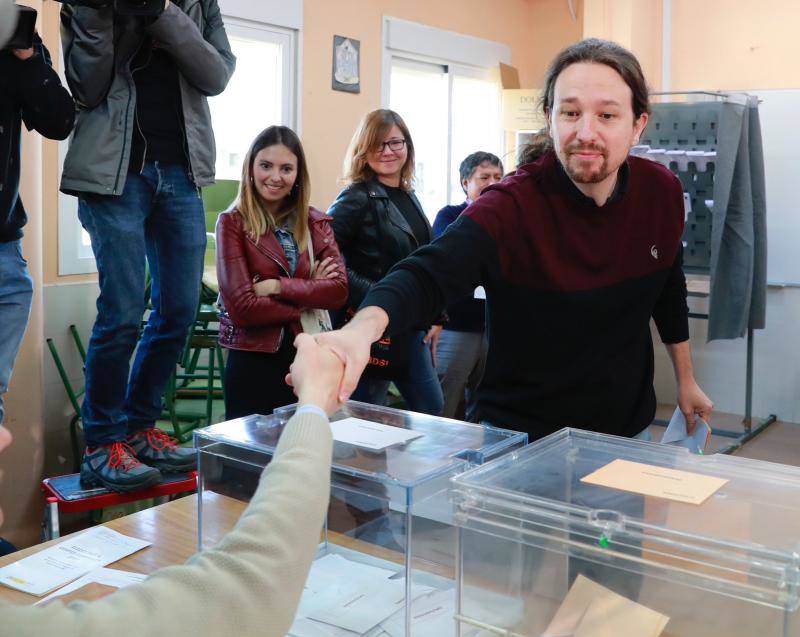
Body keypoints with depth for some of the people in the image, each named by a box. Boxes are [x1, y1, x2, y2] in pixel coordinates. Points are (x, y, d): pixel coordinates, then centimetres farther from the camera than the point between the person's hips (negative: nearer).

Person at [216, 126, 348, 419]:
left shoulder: (317, 222, 8)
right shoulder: (232, 223, -4)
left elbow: (339, 290, -4)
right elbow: (241, 307, -13)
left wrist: (278, 286, -14)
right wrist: (309, 294, -6)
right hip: (253, 361, -3)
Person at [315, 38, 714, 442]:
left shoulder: (662, 192, -9)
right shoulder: (512, 208, -24)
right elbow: (429, 274, -40)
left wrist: (686, 380, 17)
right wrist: (362, 328, -60)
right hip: (525, 439, -4)